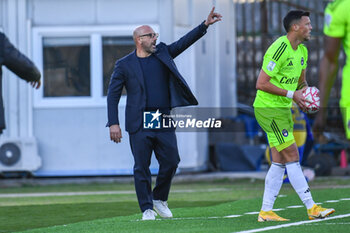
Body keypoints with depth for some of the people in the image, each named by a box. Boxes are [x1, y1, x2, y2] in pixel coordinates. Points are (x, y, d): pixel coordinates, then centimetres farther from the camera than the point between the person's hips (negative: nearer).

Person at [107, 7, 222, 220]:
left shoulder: (162, 53, 13)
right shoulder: (124, 65, 2)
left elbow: (184, 42, 5)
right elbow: (113, 95, 1)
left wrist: (205, 25, -7)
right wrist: (113, 123, -7)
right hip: (139, 123, -3)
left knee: (171, 161, 0)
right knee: (142, 167, -2)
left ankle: (159, 198, 22)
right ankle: (147, 209, 6)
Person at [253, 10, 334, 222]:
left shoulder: (302, 51, 10)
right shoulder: (279, 49, -20)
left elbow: (301, 80, 23)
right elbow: (261, 84, -22)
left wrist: (305, 90, -1)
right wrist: (291, 94, -21)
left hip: (283, 109, 9)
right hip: (268, 108, -9)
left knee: (279, 162, 7)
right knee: (292, 157, -10)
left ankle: (266, 211, 10)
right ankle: (311, 208, -9)